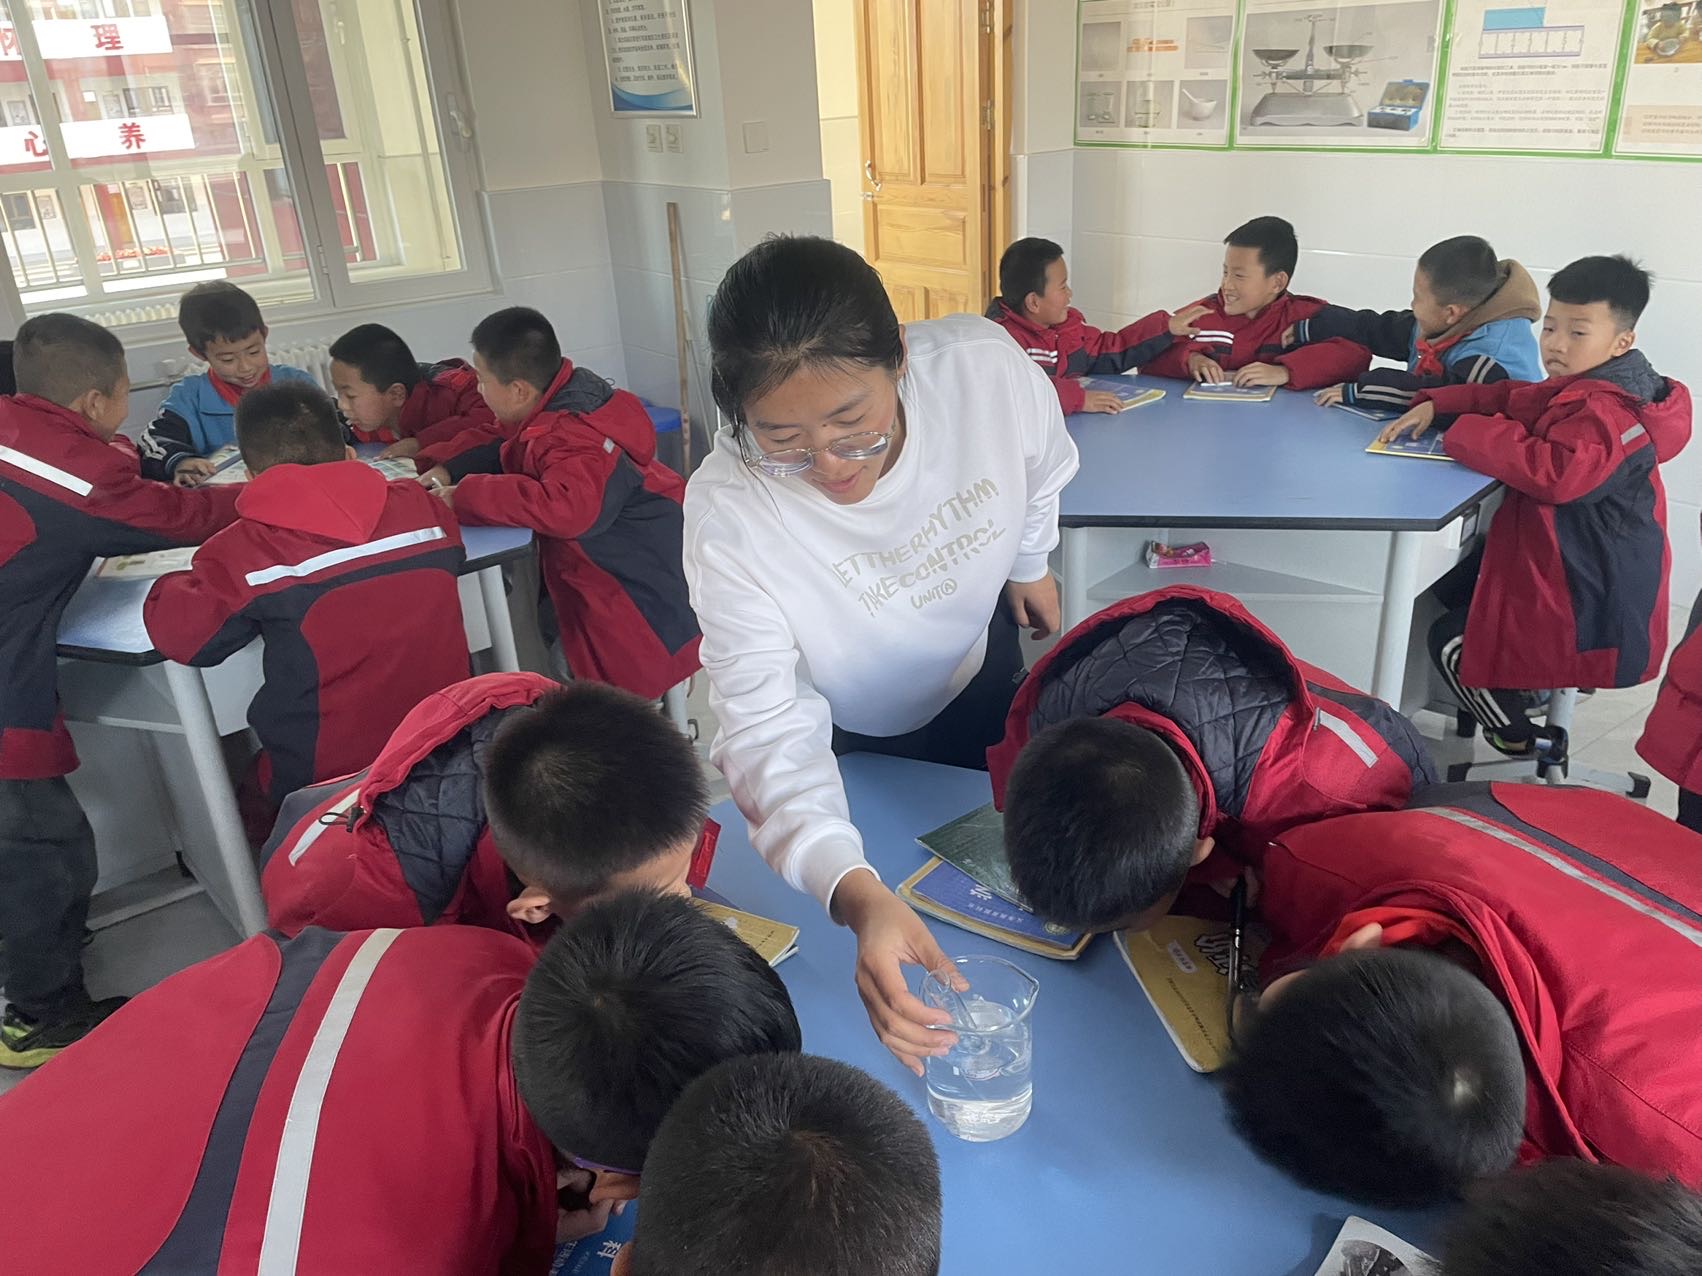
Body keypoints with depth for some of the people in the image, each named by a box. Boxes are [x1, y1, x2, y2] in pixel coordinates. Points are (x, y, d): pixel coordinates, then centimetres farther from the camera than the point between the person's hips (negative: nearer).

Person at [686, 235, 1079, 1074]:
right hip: (837, 735, -3)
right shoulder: (727, 511, -39)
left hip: (974, 667, 3)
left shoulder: (987, 367, -33)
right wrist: (857, 896, -57)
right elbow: (766, 722, -41)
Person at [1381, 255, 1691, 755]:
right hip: (1564, 567, 11)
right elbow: (1509, 399, 15)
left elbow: (1555, 472, -43)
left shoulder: (1610, 414, -27)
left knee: (1452, 641, -2)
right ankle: (1527, 682, 34)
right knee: (1450, 591, 25)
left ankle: (1520, 743, 15)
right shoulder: (1581, 389, 6)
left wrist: (1467, 433, -31)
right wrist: (1434, 406, -2)